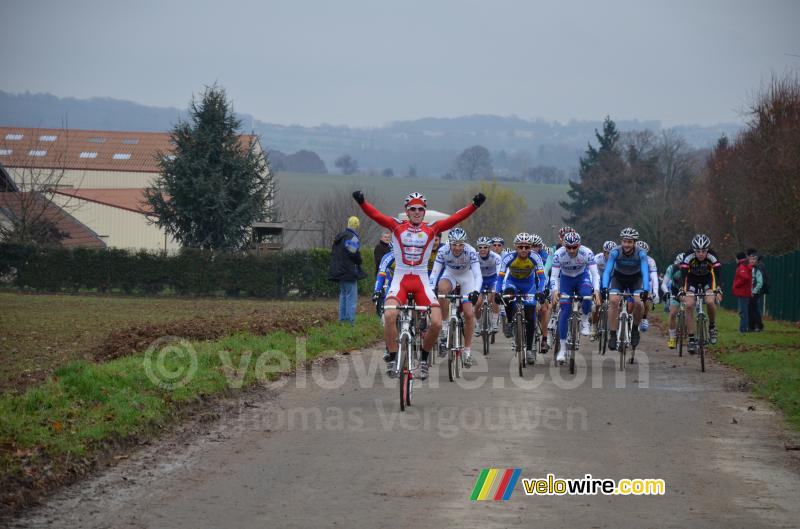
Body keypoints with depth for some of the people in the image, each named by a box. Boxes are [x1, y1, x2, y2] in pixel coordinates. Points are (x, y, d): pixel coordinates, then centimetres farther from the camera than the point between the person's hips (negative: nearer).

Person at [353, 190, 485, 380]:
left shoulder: (431, 229, 3)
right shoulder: (397, 226, 1)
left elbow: (456, 218, -6)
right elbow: (376, 215, -12)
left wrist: (475, 205, -19)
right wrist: (361, 202, -30)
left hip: (422, 281, 1)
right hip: (400, 279, -1)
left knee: (436, 323, -13)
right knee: (389, 315, -28)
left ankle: (424, 357, 14)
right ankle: (392, 358, -11)